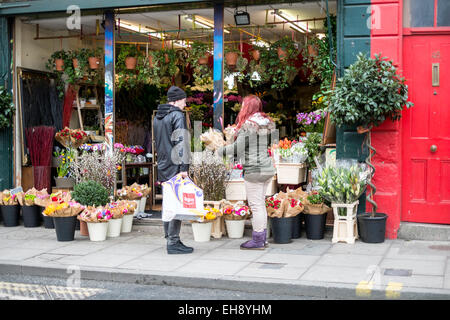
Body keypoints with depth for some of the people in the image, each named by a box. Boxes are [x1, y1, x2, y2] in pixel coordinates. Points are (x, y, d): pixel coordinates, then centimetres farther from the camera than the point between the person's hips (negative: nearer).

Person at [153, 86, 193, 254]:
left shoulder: (157, 117, 17)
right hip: (174, 166, -9)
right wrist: (184, 167, -18)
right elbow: (181, 142, -17)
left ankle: (169, 238, 19)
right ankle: (173, 242, -6)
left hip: (163, 166, 9)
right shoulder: (177, 116, -10)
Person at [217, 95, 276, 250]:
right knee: (261, 204, 15)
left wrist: (219, 151, 0)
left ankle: (258, 241, 2)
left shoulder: (248, 125, -14)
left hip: (254, 170, -9)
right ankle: (262, 238, 21)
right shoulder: (268, 123, 12)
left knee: (256, 205, -3)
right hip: (267, 168, 9)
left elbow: (237, 148, -14)